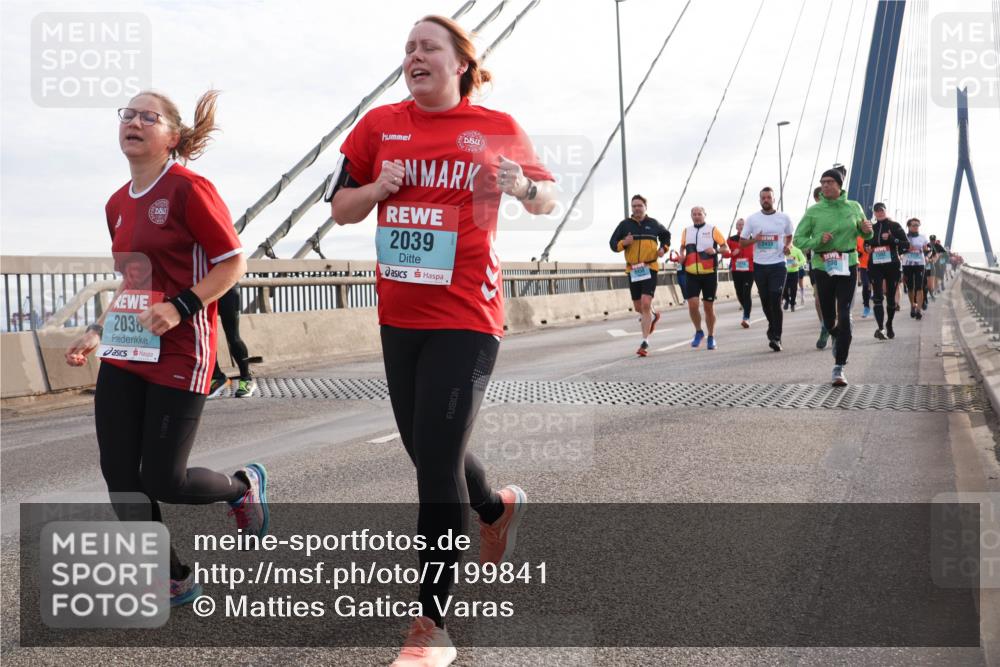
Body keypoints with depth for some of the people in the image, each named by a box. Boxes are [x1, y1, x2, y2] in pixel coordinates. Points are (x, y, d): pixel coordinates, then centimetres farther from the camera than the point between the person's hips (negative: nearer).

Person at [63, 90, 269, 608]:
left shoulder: (188, 188, -9)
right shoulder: (117, 204, 13)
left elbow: (233, 262, -11)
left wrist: (180, 308, -21)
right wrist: (98, 332, 13)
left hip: (178, 355, -7)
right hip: (124, 354, 7)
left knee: (163, 481, -6)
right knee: (119, 479, 2)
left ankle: (243, 486, 26)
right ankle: (174, 581, 20)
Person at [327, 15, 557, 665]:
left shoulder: (496, 128, -1)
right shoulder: (380, 125, 7)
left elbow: (548, 198, 9)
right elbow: (340, 208, 12)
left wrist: (523, 186, -13)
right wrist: (376, 189, -9)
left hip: (465, 317, -5)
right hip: (399, 315, 5)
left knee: (437, 463, -10)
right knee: (428, 448, 18)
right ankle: (498, 508, 51)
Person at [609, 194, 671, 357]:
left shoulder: (653, 223, 6)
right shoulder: (625, 224, 4)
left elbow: (666, 235, 25)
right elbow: (613, 243, 5)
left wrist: (663, 248, 6)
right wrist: (623, 243, -15)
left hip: (650, 268, -2)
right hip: (633, 270, 2)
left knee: (646, 303, -16)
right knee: (638, 307, 11)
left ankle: (645, 343, -13)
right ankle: (653, 316, 47)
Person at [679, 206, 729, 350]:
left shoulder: (713, 230, 0)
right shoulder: (686, 231, 9)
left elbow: (726, 249, 0)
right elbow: (682, 247, 25)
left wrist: (715, 250, -19)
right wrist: (681, 255, 4)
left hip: (709, 274, -2)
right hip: (691, 274, 2)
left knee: (709, 306, 5)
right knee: (692, 304, -12)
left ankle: (711, 337, 20)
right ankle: (698, 331, 12)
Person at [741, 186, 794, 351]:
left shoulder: (784, 218, 4)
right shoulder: (752, 219, 3)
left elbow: (789, 236, 19)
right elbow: (742, 242, 7)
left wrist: (788, 246, -3)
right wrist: (754, 240, -14)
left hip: (778, 264, -2)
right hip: (759, 265, 2)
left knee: (775, 300, -12)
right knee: (765, 300, 11)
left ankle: (776, 337, -8)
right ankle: (773, 327, 35)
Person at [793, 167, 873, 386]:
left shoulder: (854, 208, 3)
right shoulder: (813, 211, -2)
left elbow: (865, 234, 17)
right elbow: (798, 239, -1)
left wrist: (867, 230, -7)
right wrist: (818, 240, -19)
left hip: (848, 267, 0)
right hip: (823, 267, 0)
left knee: (844, 316, -11)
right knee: (828, 317, 10)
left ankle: (839, 368, -8)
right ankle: (836, 337, 48)